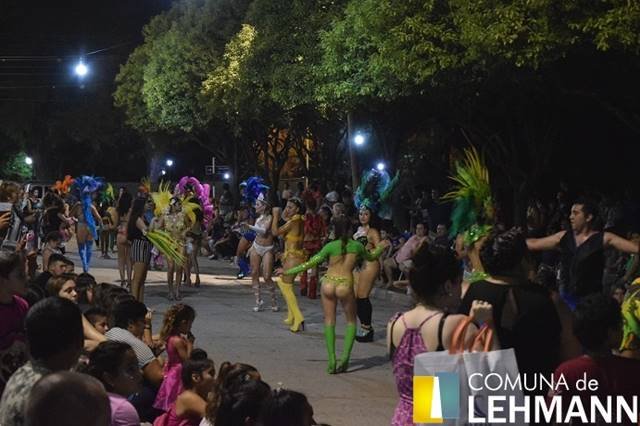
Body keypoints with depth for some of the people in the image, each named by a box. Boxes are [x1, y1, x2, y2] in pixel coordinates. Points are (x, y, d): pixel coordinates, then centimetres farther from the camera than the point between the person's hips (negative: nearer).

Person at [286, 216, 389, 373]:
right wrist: (381, 248, 45)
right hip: (345, 285, 0)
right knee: (351, 321, 17)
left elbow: (312, 262, 1)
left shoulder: (331, 246, 1)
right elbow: (370, 257, 25)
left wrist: (290, 271, 9)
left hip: (329, 283, 0)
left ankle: (331, 361, 1)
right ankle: (346, 356, -1)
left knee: (329, 321, 10)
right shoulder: (356, 246, 6)